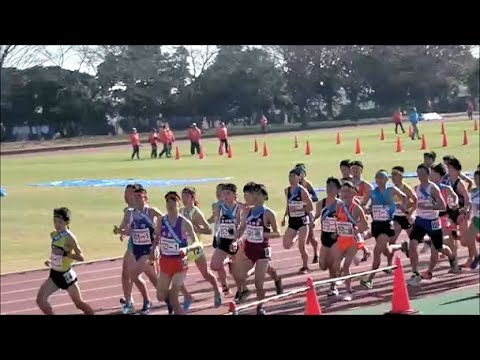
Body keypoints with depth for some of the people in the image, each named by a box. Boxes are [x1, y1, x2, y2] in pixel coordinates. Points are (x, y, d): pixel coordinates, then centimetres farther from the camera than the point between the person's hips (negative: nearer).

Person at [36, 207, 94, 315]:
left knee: (79, 303, 8)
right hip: (54, 274, 7)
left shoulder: (69, 238, -20)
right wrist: (50, 260, 4)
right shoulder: (53, 235, 2)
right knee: (40, 299, -6)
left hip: (66, 275, -7)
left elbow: (81, 257, -23)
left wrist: (65, 254, -32)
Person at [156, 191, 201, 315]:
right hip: (165, 262, 5)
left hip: (179, 263, -5)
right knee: (161, 297, 12)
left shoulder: (184, 223, -13)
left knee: (173, 300, -11)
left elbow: (197, 243, -16)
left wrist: (186, 249, -33)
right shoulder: (162, 221, 0)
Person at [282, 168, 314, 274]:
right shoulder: (287, 191, 5)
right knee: (286, 245, 0)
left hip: (302, 220, -6)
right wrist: (285, 216, 14)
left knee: (301, 246, -6)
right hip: (292, 221, 6)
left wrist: (299, 209, -20)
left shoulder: (302, 191, -13)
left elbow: (310, 207, -11)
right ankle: (296, 237, 32)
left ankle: (305, 266, 12)